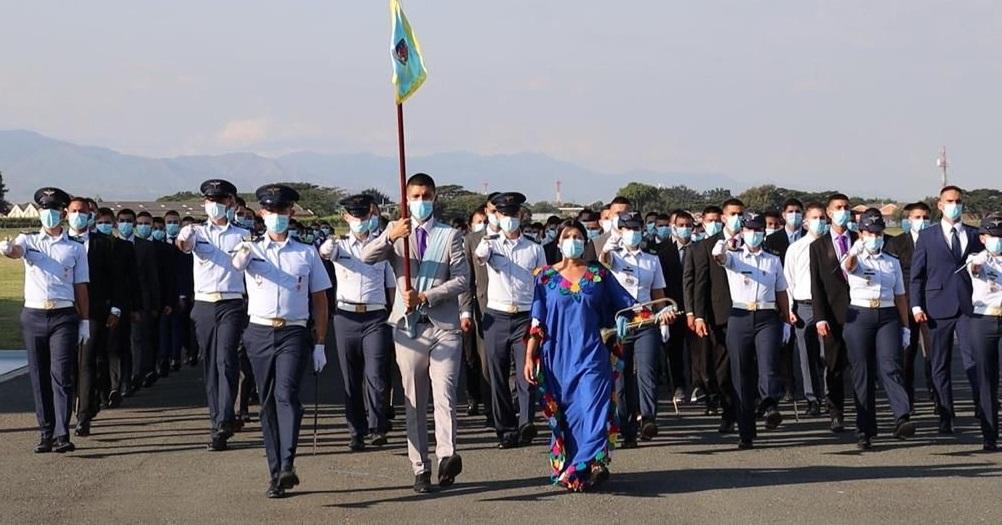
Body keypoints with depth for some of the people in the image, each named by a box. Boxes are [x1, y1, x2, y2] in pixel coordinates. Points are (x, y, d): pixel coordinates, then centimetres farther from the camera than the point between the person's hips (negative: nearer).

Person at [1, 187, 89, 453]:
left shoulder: (76, 249, 8)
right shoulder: (29, 241, 9)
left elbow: (81, 288, 7)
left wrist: (85, 322, 4)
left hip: (64, 316, -2)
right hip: (33, 315, 2)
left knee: (62, 375, -10)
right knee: (39, 378, 5)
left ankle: (62, 435, -13)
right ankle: (46, 434, 10)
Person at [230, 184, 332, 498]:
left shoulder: (307, 254, 11)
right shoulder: (253, 251, 10)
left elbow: (320, 301, 11)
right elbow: (237, 264, -15)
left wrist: (320, 345, 5)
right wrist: (241, 256, -40)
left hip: (294, 333, -2)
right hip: (260, 333, 2)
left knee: (287, 394, -20)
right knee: (268, 402, 3)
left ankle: (287, 466, -30)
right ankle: (275, 474, 6)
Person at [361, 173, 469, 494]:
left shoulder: (450, 236, 9)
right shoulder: (395, 233, 12)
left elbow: (461, 279, 0)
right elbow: (366, 258, -5)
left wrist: (426, 296, -12)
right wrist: (390, 236, -22)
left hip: (444, 326, -1)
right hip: (409, 327, 2)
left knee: (445, 394, -15)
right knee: (414, 402, 3)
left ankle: (447, 455, -23)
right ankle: (421, 469, 6)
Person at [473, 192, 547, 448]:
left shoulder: (535, 249, 10)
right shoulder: (491, 244, 6)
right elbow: (480, 256, -18)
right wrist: (484, 244, -42)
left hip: (525, 318, -1)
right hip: (496, 317, 1)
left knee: (525, 373, -14)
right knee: (498, 377, 2)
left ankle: (526, 423, -23)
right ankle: (505, 430, 8)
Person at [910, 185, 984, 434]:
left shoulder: (974, 236, 11)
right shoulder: (927, 236, 7)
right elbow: (916, 274, 6)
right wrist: (916, 306, -3)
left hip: (968, 308, 0)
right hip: (939, 308, 0)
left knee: (974, 361, -9)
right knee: (940, 366, 3)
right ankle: (945, 419, 9)